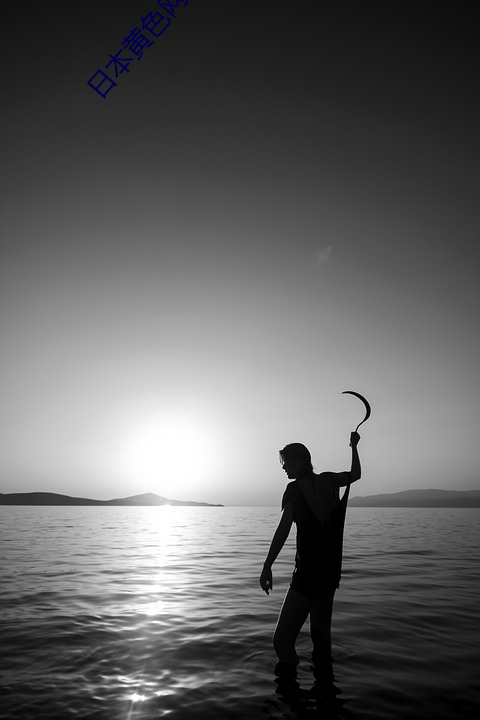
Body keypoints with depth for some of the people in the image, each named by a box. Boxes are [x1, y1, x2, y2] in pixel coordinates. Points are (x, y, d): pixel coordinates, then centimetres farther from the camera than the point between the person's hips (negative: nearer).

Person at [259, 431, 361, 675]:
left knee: (282, 639, -8)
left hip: (307, 574, -8)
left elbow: (284, 528, -23)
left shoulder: (295, 488, -12)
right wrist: (354, 447, 36)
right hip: (331, 571, 8)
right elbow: (356, 474, 23)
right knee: (321, 633, 22)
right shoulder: (328, 480, 4)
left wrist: (267, 566, -27)